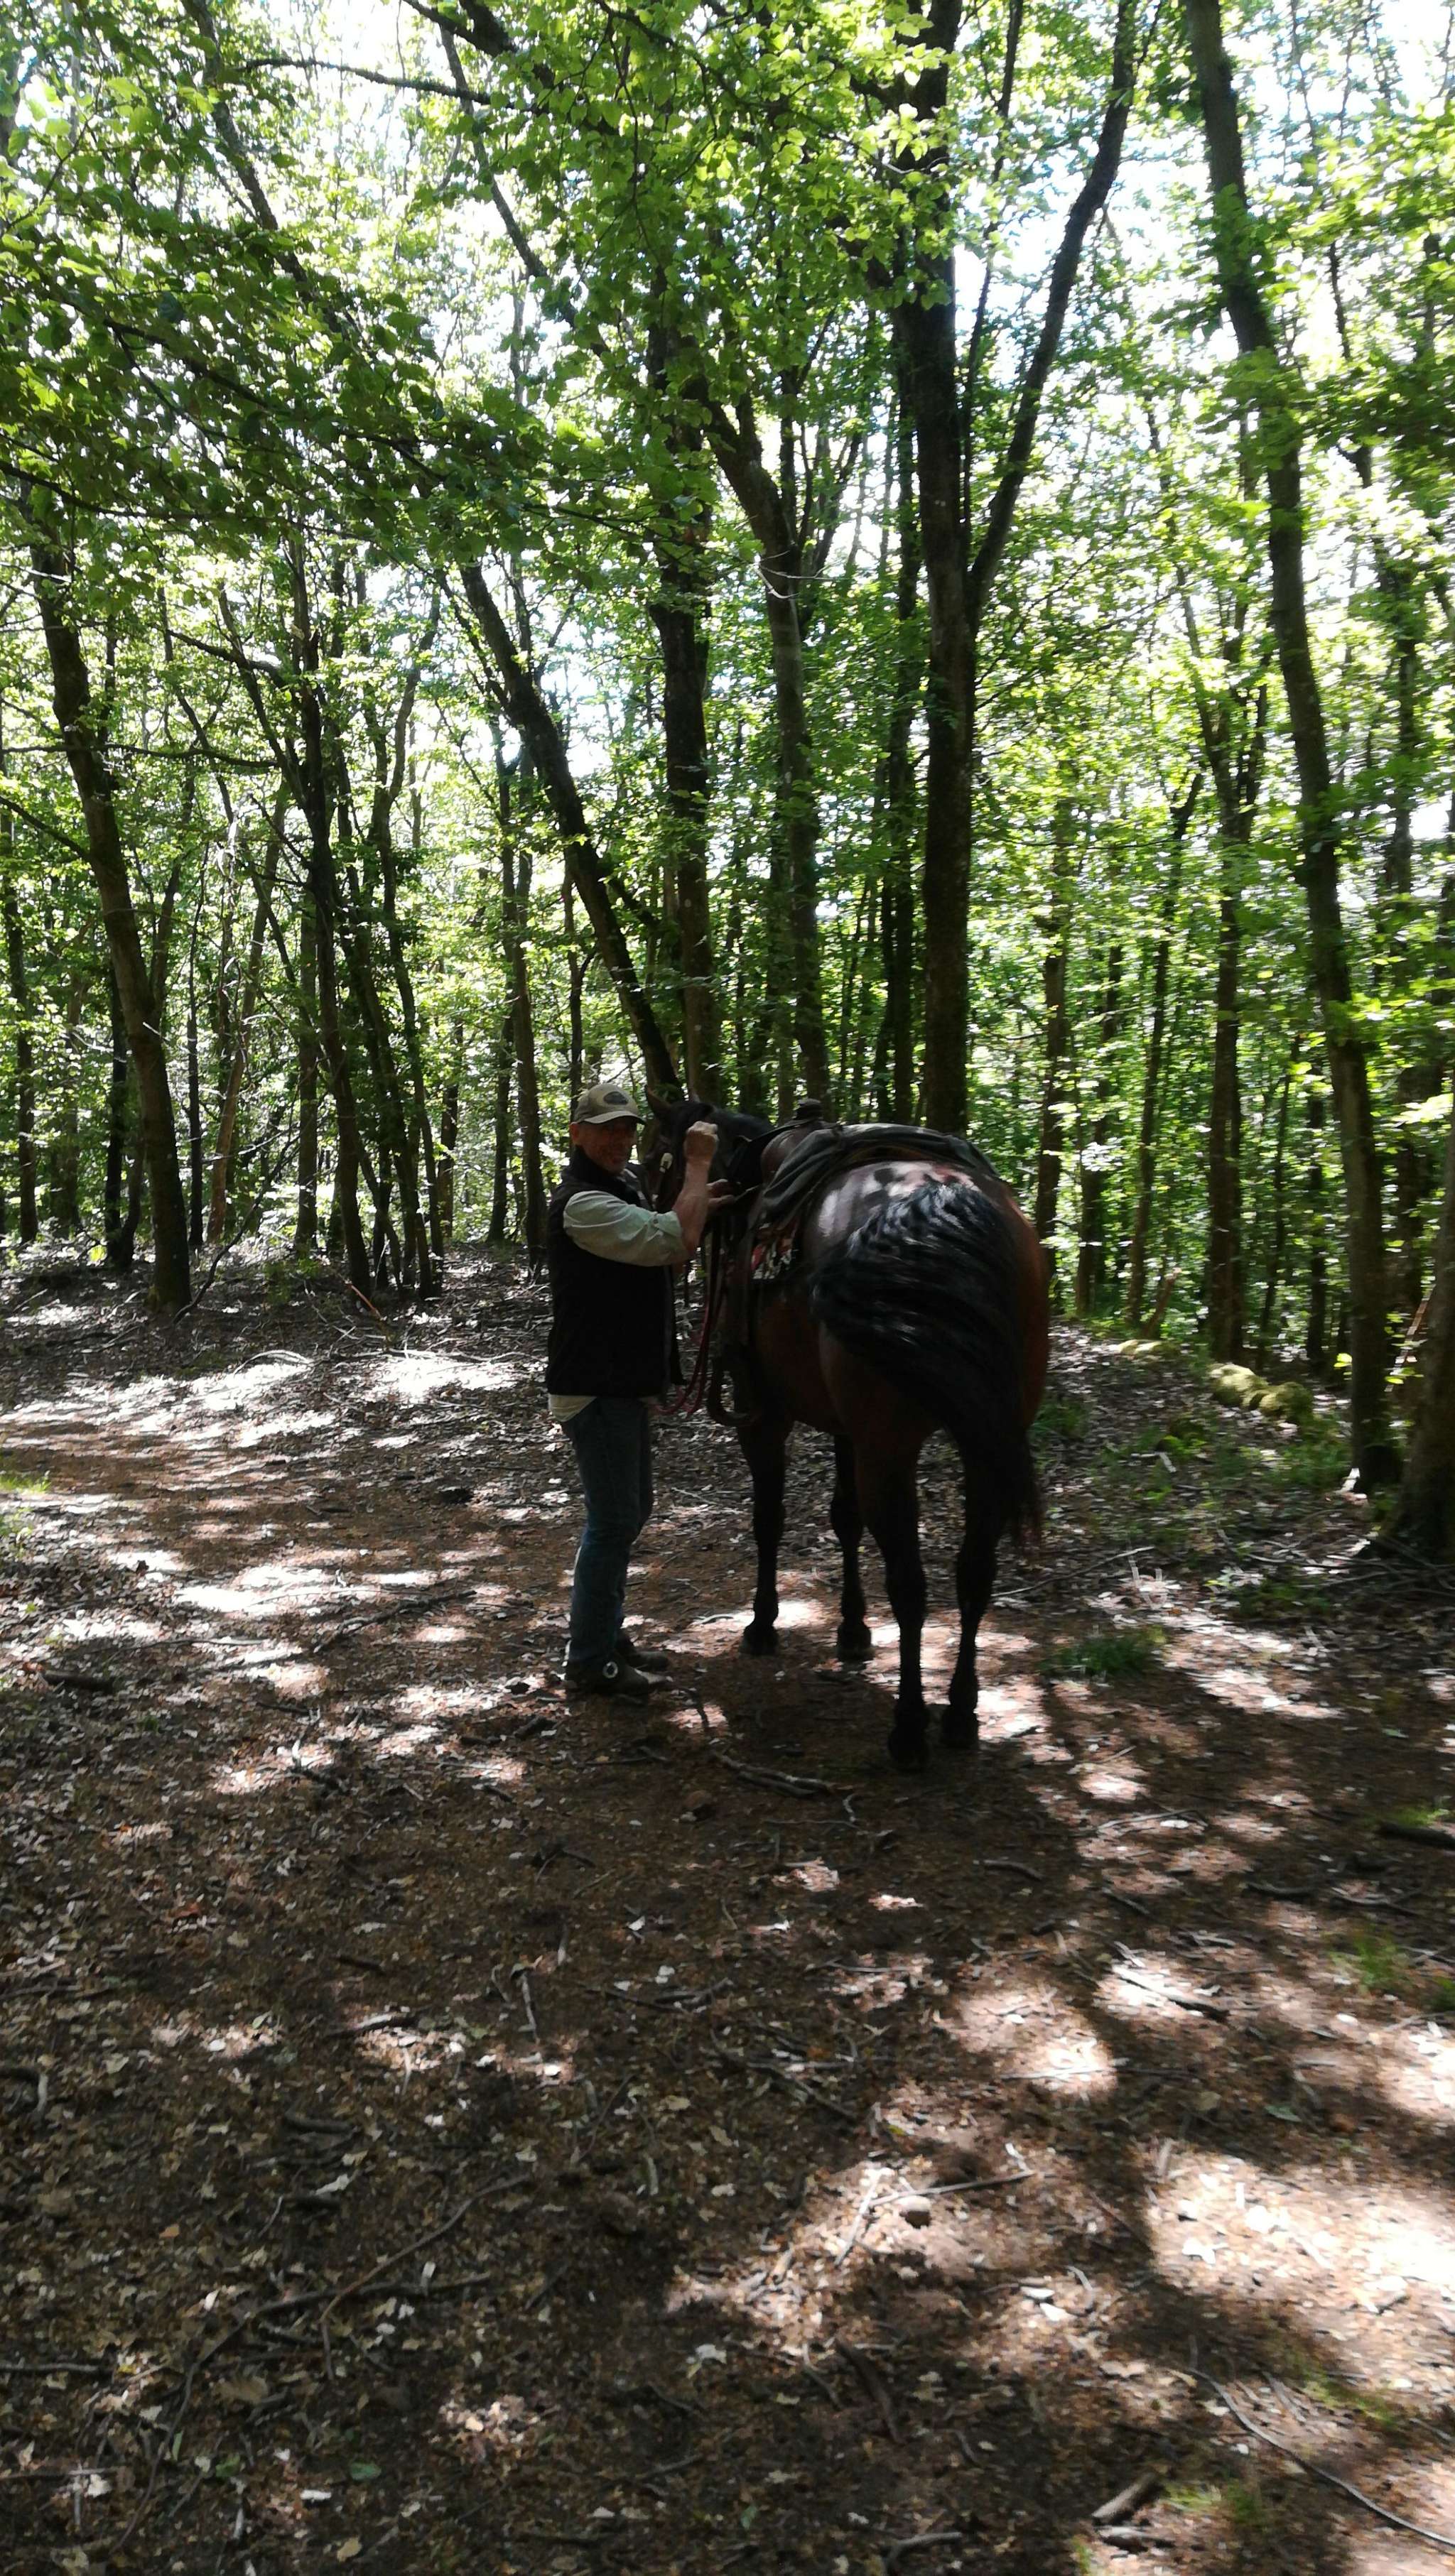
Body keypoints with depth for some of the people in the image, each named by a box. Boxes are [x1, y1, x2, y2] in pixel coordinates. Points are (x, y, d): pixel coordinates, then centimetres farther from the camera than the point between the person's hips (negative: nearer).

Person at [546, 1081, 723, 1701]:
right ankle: (587, 1661, 7)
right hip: (594, 1391, -11)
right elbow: (674, 1241, -30)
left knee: (629, 1511, 18)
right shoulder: (582, 1202, -20)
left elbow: (663, 1256, 21)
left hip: (624, 1384, 11)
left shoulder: (621, 1189, 15)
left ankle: (604, 1634, 31)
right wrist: (698, 1164, -20)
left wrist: (701, 1206, 6)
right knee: (614, 1521, -4)